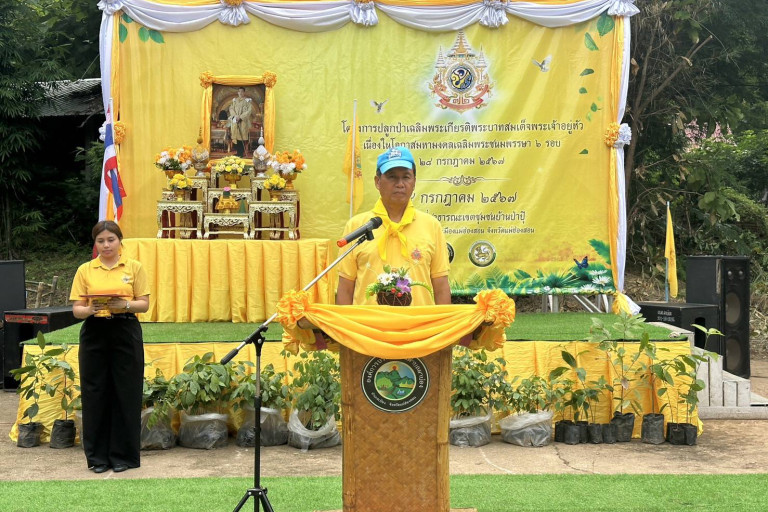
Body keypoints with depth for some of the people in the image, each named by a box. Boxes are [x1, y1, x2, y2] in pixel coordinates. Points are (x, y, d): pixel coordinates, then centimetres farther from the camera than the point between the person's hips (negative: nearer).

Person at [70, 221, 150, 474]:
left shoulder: (134, 267, 5)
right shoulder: (85, 270, 7)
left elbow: (144, 304, 1)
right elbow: (76, 309, 3)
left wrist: (124, 305, -18)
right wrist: (89, 309, -19)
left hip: (126, 332, -1)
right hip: (94, 333, 1)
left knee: (126, 393, 1)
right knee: (95, 393, 2)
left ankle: (123, 455, 12)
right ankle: (97, 456, 13)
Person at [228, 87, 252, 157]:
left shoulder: (247, 100, 2)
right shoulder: (234, 100, 14)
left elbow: (249, 111, -7)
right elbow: (231, 108, 7)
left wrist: (240, 117, -15)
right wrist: (235, 116, -11)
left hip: (244, 121, -4)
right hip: (235, 121, 4)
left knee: (242, 136, -8)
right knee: (236, 135, 0)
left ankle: (241, 153, -4)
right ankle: (237, 151, 4)